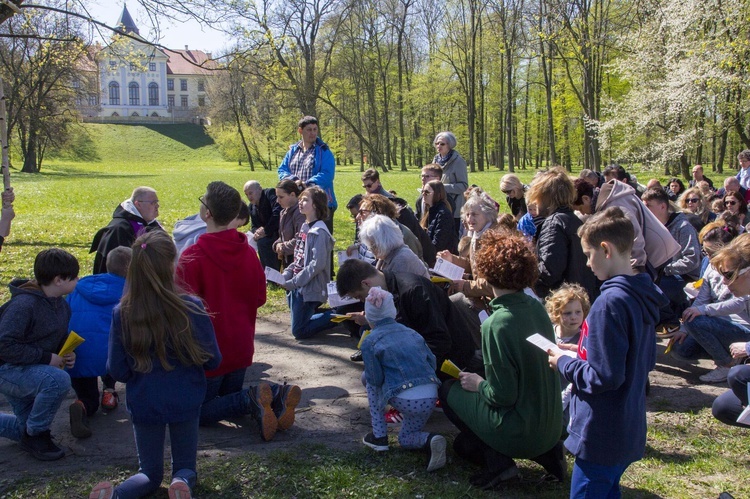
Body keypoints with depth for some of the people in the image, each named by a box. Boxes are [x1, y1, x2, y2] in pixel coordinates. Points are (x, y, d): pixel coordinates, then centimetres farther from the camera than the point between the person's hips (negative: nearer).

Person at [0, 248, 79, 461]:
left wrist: (67, 354, -7)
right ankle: (36, 435, -14)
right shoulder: (23, 304, -26)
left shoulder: (62, 305, 1)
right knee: (58, 380, -35)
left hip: (29, 371, 9)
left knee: (26, 431, 15)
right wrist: (46, 357, -27)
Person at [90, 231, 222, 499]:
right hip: (185, 403, -1)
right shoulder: (192, 309, -18)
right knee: (185, 467, 21)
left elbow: (117, 371, -7)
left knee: (150, 473, 21)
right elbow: (212, 360, -8)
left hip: (143, 404, 1)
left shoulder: (122, 314, -14)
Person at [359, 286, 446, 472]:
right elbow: (432, 362, 15)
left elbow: (375, 379, -1)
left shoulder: (370, 341, 3)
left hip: (404, 400, -5)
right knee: (405, 439, 29)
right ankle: (429, 440, -6)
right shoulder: (412, 333, 17)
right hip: (431, 398, 5)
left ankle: (379, 436, 20)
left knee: (369, 381, 23)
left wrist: (366, 375, 21)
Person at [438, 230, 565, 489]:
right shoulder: (536, 306, -2)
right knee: (462, 443, 28)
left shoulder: (497, 324, -26)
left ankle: (498, 461, 2)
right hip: (551, 426, 7)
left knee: (449, 389, 15)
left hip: (520, 433, -7)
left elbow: (502, 396, -23)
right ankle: (547, 452, 11)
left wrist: (478, 384, -3)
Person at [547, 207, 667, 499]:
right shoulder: (643, 296, 4)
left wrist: (564, 364, -9)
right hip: (630, 430, 9)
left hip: (601, 436, -9)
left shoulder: (610, 303, -24)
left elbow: (604, 376, -25)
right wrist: (584, 352, 11)